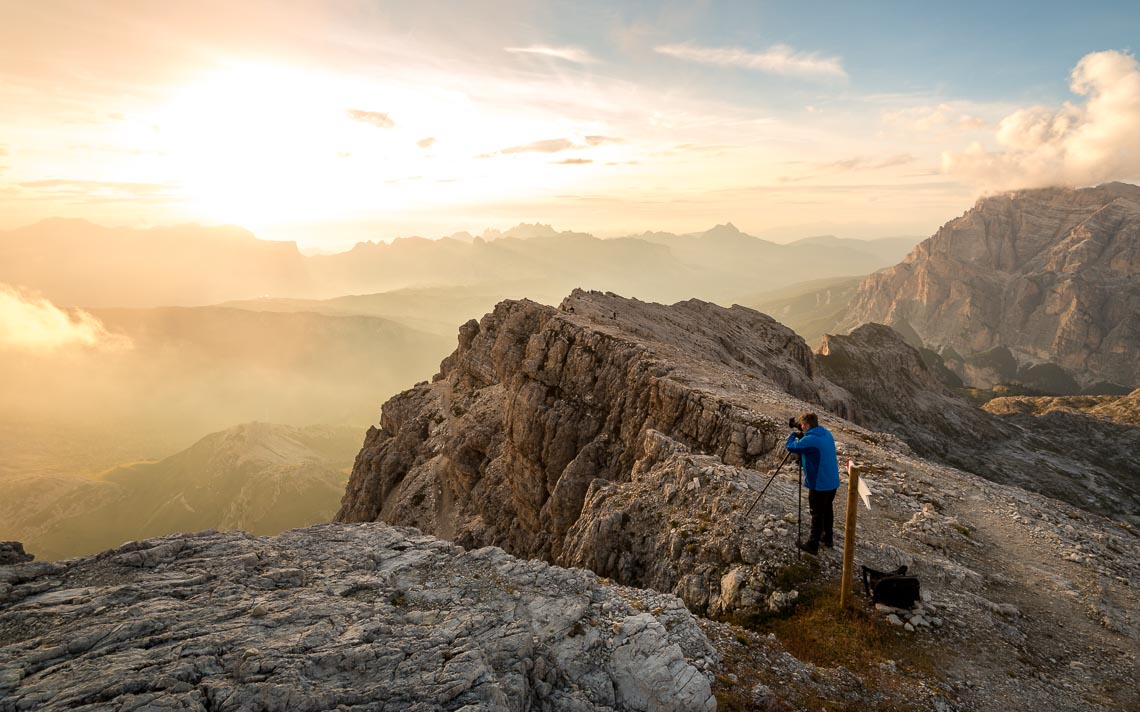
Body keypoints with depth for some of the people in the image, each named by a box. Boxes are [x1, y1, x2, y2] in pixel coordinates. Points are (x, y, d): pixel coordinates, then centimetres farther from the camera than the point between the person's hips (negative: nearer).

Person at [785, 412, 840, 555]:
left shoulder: (810, 440, -24)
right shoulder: (827, 433, 4)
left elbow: (791, 446, -17)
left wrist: (792, 435, 1)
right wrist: (800, 436, 9)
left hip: (819, 484, -8)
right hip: (832, 482, 8)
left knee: (817, 514, 1)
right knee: (827, 510, 22)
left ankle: (812, 545, 10)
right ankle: (828, 538, 35)